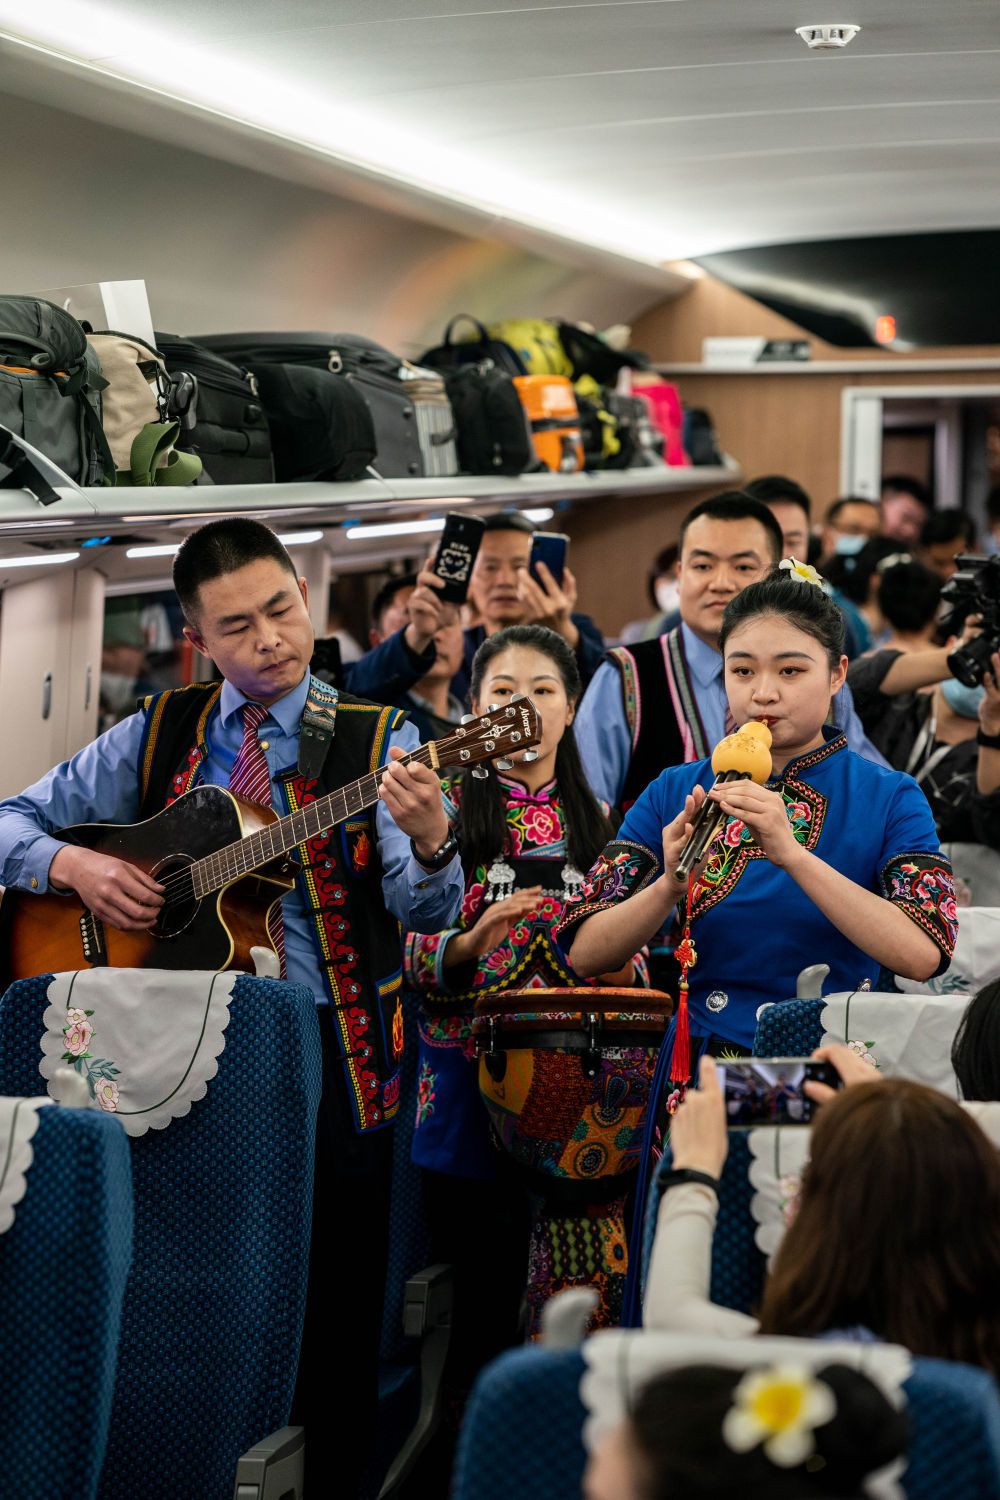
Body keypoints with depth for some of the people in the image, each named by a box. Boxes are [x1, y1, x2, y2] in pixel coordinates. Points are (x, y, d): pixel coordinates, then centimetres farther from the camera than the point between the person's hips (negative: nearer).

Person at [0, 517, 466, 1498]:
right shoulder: (157, 736, 9)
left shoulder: (377, 744, 0)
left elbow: (427, 911, -12)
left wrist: (429, 843, -34)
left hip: (321, 1048, -2)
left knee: (334, 1299, -4)